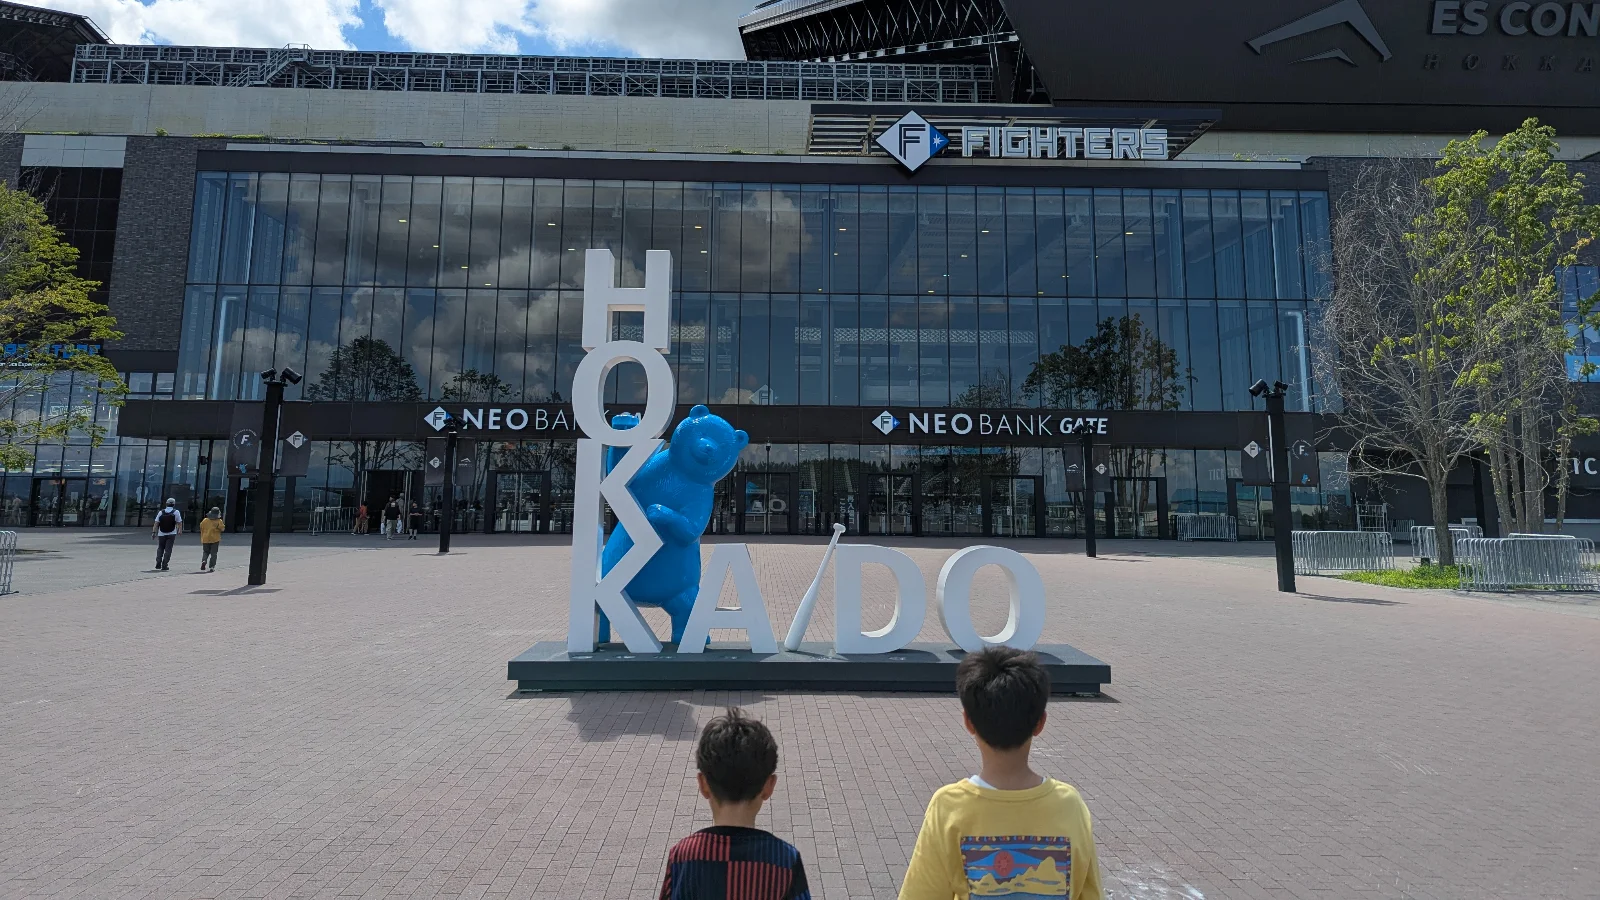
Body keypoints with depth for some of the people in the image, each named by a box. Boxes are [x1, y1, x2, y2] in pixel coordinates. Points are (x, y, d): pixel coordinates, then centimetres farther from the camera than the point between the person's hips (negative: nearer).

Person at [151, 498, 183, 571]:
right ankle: (164, 566, -4)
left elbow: (156, 523, 0)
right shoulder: (176, 512, -1)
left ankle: (158, 564, 5)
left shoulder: (161, 512, 5)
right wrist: (180, 531, 6)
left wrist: (153, 532, 1)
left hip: (161, 534, 2)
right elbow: (179, 523, -4)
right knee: (168, 550, 0)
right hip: (171, 534, -2)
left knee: (160, 548, 15)